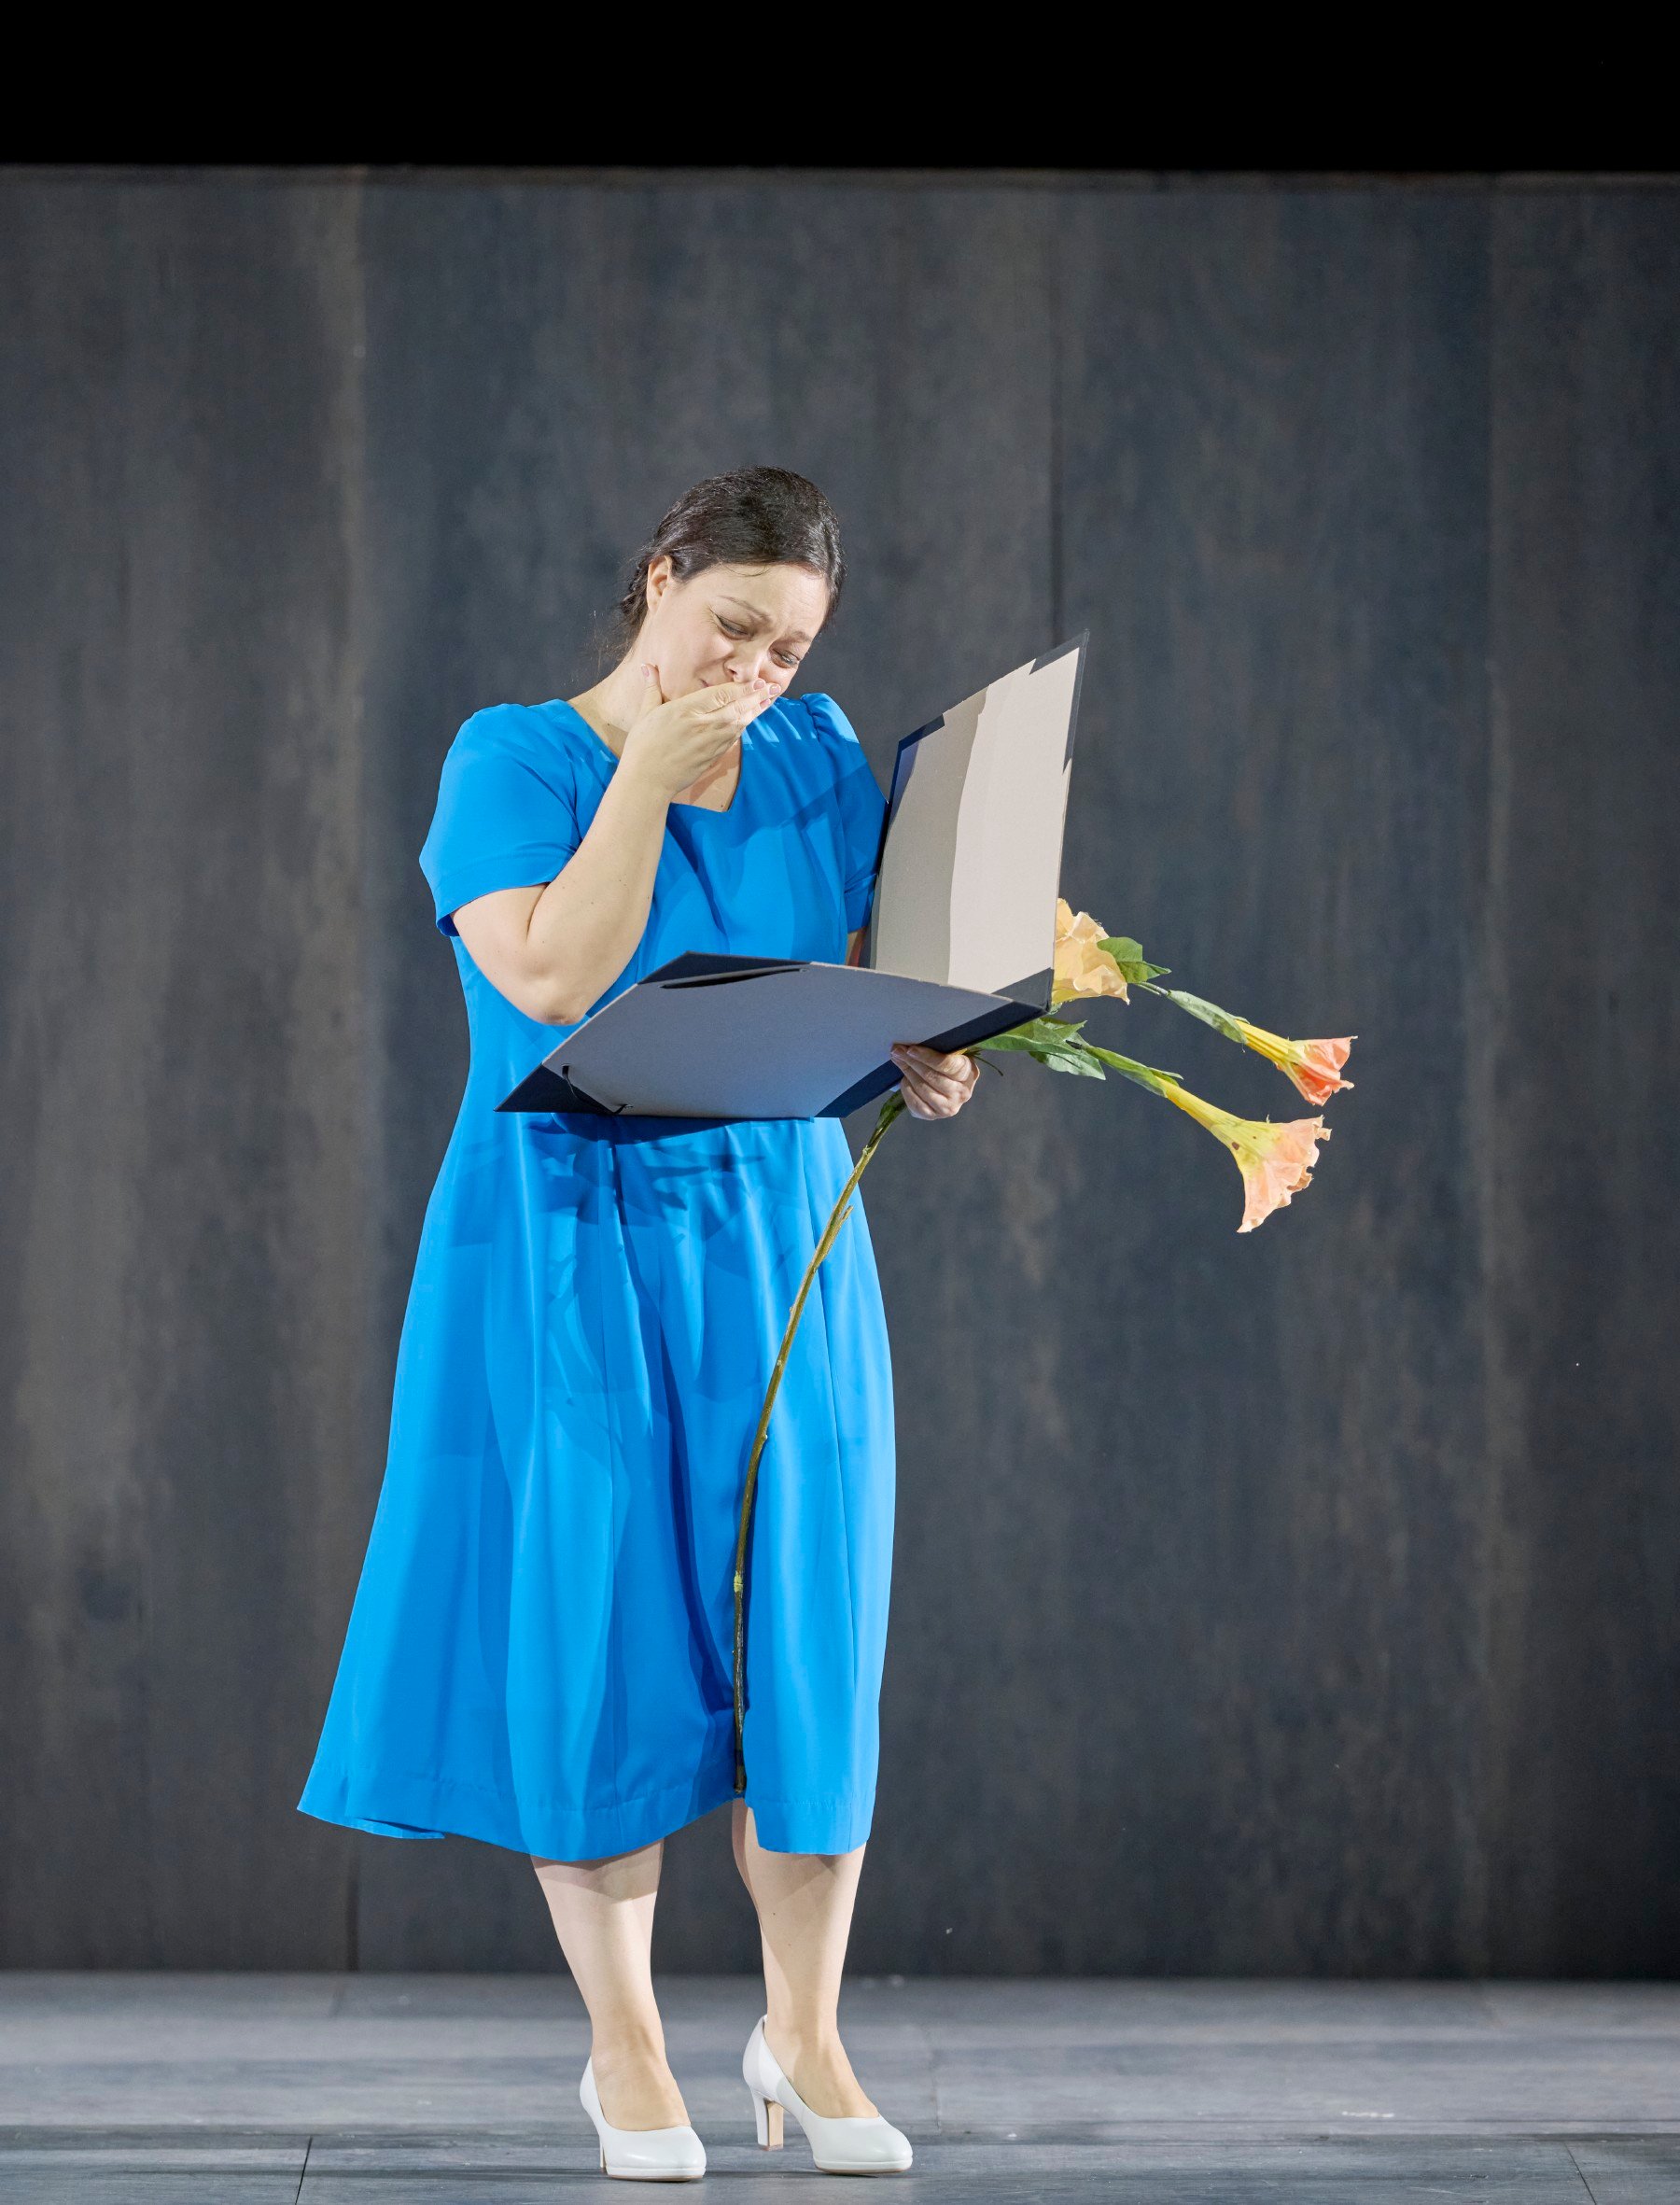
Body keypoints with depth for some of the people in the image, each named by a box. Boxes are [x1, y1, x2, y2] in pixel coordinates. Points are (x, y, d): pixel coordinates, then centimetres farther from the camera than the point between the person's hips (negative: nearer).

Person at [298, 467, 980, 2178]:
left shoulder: (819, 754, 6)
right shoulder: (513, 758, -6)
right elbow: (552, 978, -19)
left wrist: (921, 1060, -13)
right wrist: (645, 772, -18)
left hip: (776, 1246, 3)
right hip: (572, 1249, -3)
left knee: (800, 1633, 2)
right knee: (598, 1633, -1)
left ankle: (802, 2035, 14)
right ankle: (623, 2047, 11)